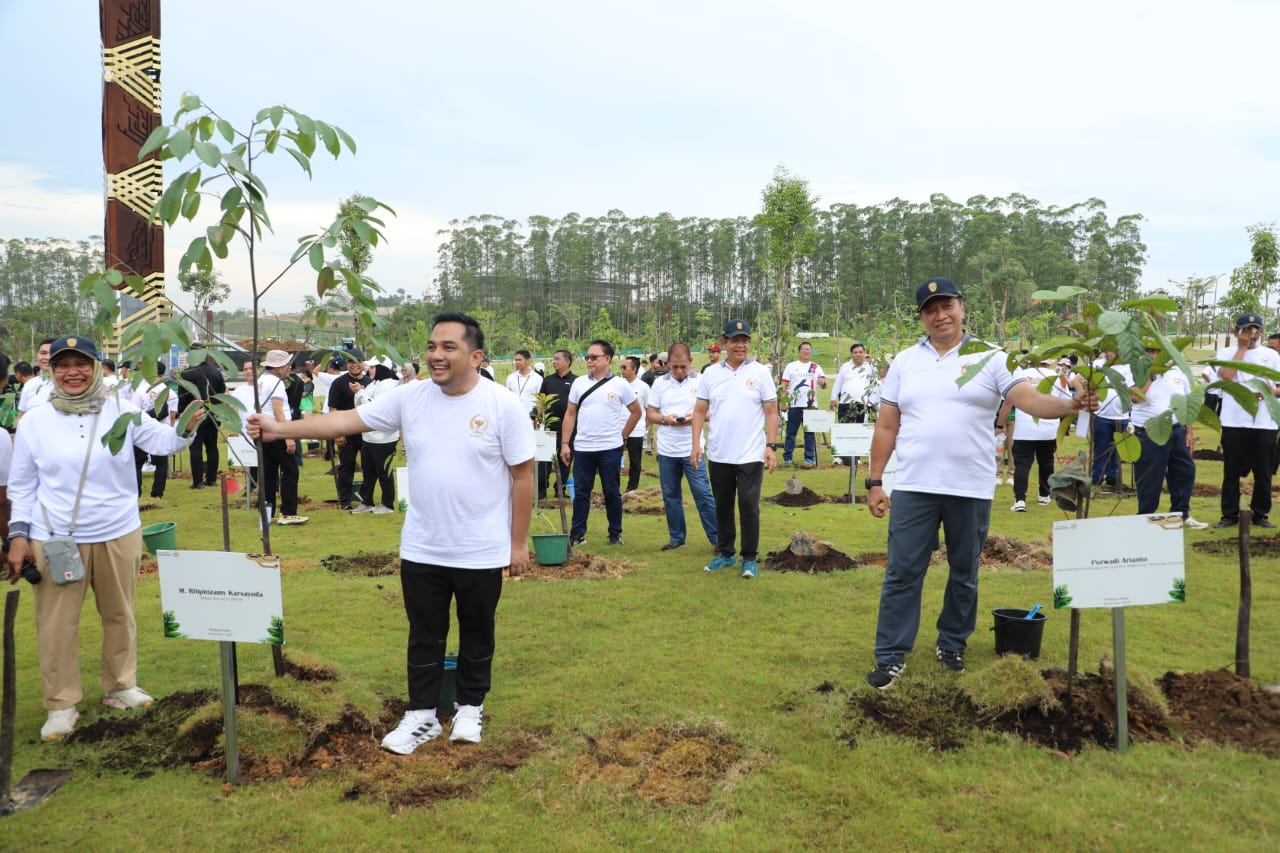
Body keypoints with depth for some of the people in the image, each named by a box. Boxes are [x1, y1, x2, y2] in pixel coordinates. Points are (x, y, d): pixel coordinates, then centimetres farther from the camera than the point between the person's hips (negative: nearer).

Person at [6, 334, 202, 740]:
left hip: (118, 535, 1)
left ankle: (119, 685, 34)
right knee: (57, 624, 6)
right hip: (55, 539, -1)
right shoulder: (34, 421, -2)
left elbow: (162, 441, -12)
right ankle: (61, 704, 21)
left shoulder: (121, 409, -3)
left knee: (119, 615, 16)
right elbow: (22, 485, 4)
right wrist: (18, 533, -1)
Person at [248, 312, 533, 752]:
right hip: (421, 550, 3)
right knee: (425, 637, 15)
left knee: (477, 636, 16)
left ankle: (470, 707, 36)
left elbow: (523, 476, -9)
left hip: (482, 553, -3)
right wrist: (279, 428, -13)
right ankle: (422, 715, 30)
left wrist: (519, 542, -8)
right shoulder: (410, 397, -3)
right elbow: (345, 420, -4)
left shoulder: (504, 406, -13)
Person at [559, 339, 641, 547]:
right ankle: (577, 534, 15)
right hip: (582, 448, 2)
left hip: (610, 449, -2)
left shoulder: (620, 384, -2)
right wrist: (565, 444, 1)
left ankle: (615, 533, 19)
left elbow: (636, 412, 7)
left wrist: (622, 436, 3)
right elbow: (570, 414, 7)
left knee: (611, 492, 7)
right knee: (581, 492, 7)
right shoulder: (579, 383, 4)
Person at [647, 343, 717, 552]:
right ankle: (676, 538, 23)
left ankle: (717, 538, 4)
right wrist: (665, 419, -12)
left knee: (703, 494, -4)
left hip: (692, 450, -3)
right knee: (670, 496, 11)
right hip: (666, 450, 4)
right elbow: (650, 413, 8)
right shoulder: (660, 383, 5)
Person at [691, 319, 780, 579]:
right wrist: (695, 443, -3)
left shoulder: (760, 372, -1)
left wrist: (771, 446, -9)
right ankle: (725, 554, 26)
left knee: (749, 506, -3)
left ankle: (750, 558, 9)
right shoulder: (710, 373, 5)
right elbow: (700, 411, 7)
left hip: (751, 456, -3)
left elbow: (771, 412, -1)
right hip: (718, 456, 3)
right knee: (723, 506, 13)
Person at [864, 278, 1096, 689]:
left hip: (971, 488, 0)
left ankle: (951, 644, 31)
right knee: (902, 573, 0)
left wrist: (1071, 404, -32)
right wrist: (874, 481, 4)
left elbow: (1031, 400, -11)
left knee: (964, 574, 13)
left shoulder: (989, 358, 0)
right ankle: (891, 656, 9)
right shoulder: (905, 361, 7)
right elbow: (886, 426, 7)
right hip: (914, 487, 1)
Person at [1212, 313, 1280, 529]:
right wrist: (1242, 347, -7)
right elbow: (1226, 375, -15)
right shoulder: (1226, 352, 5)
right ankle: (1230, 515, 13)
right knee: (1232, 472, 4)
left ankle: (1260, 514, 19)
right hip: (1234, 422, -2)